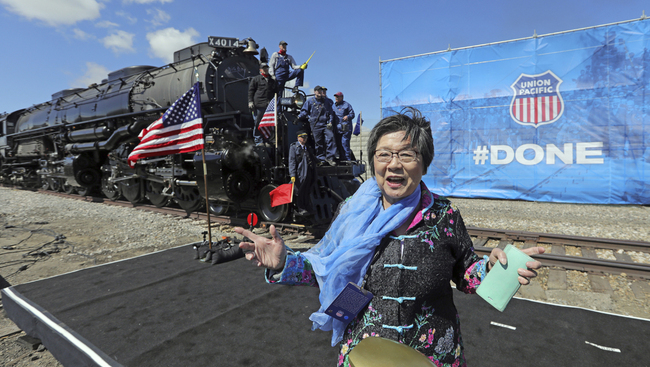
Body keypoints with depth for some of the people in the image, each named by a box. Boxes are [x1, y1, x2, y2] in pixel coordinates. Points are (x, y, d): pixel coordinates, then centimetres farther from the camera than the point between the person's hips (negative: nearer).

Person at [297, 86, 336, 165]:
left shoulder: (326, 101, 18)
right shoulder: (310, 101, 11)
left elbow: (330, 113, 18)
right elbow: (304, 111, 13)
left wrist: (330, 122, 5)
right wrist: (299, 117, -1)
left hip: (326, 125, 2)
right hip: (315, 125, -2)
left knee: (330, 137, -14)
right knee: (318, 143, -2)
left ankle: (330, 158, -9)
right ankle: (321, 159, 7)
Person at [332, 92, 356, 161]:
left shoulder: (346, 105, 3)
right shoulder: (333, 106, 21)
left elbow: (352, 114, -1)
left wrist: (348, 116, -21)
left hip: (346, 129, -6)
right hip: (337, 129, 6)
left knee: (344, 143, -14)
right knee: (338, 144, 6)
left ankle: (347, 160, -10)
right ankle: (341, 160, 14)